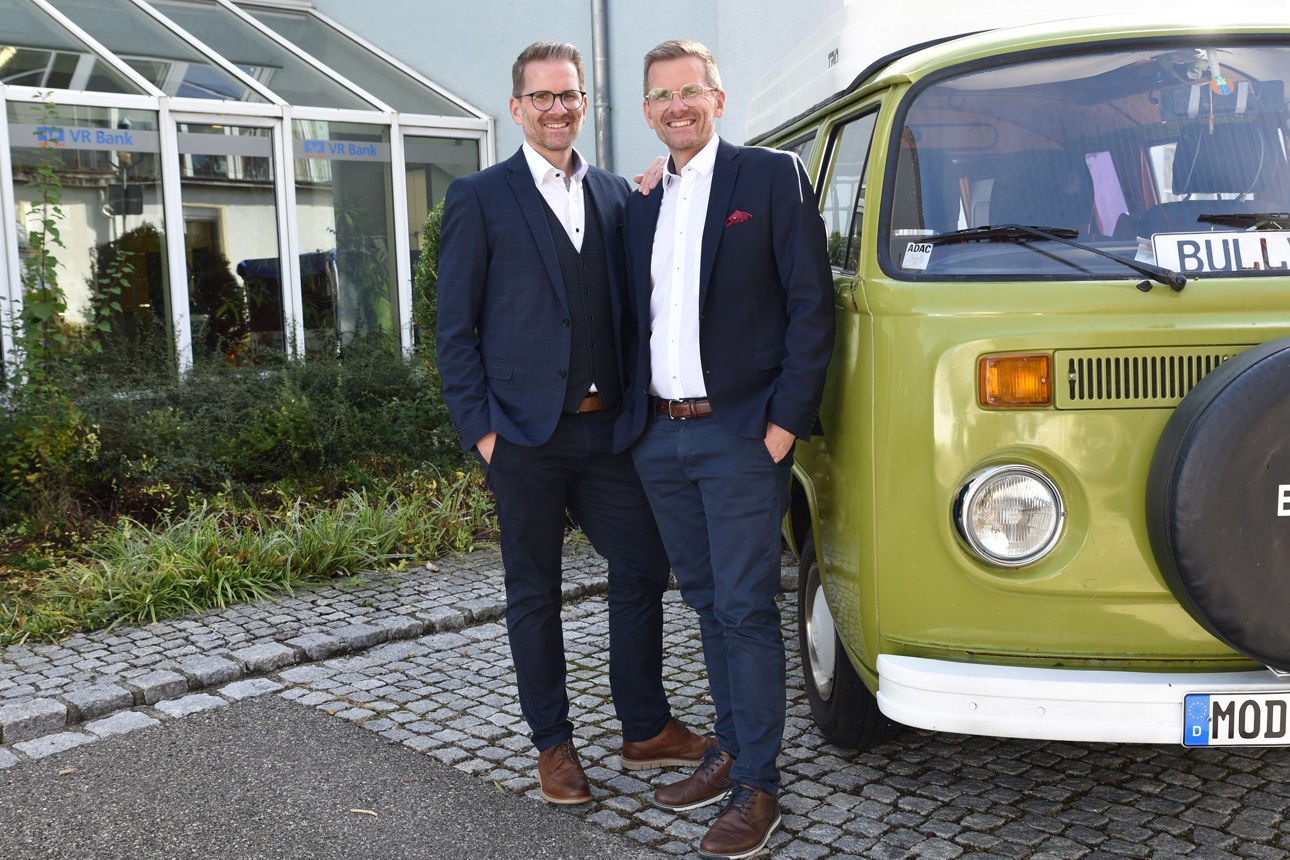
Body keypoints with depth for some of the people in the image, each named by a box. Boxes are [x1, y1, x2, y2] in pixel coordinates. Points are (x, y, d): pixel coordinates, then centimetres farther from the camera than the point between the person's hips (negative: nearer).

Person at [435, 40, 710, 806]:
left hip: (607, 428, 4)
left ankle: (647, 729, 25)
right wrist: (480, 427, -8)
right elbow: (455, 327, -2)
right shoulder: (481, 198, -1)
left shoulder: (617, 195, 11)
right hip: (525, 434, -4)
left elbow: (630, 306, 15)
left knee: (644, 569, 8)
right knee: (535, 593, 8)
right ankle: (554, 745, 22)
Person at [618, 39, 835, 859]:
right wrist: (634, 412, 9)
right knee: (709, 604, 15)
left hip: (741, 435, -6)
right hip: (660, 437, 6)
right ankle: (731, 751, 28)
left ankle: (758, 787, 7)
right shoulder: (644, 206, 15)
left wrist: (787, 419, -13)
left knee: (747, 610, -3)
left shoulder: (774, 175, -2)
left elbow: (812, 305, -7)